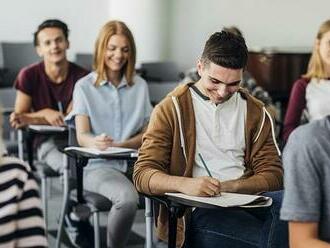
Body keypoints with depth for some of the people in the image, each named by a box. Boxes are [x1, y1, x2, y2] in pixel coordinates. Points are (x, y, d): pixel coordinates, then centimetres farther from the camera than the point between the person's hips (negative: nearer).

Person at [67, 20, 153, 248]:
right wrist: (96, 142, -27)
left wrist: (120, 145, -8)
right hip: (99, 166, -2)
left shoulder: (140, 86, 15)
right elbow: (82, 135, -2)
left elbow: (147, 133, 11)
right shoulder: (84, 86, 7)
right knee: (128, 198, -36)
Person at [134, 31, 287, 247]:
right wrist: (185, 184, -23)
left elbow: (272, 175, 9)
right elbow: (143, 174, -2)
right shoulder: (171, 109, 6)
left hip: (246, 201, 5)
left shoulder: (255, 112, 16)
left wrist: (231, 186, -11)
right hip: (197, 211, -4)